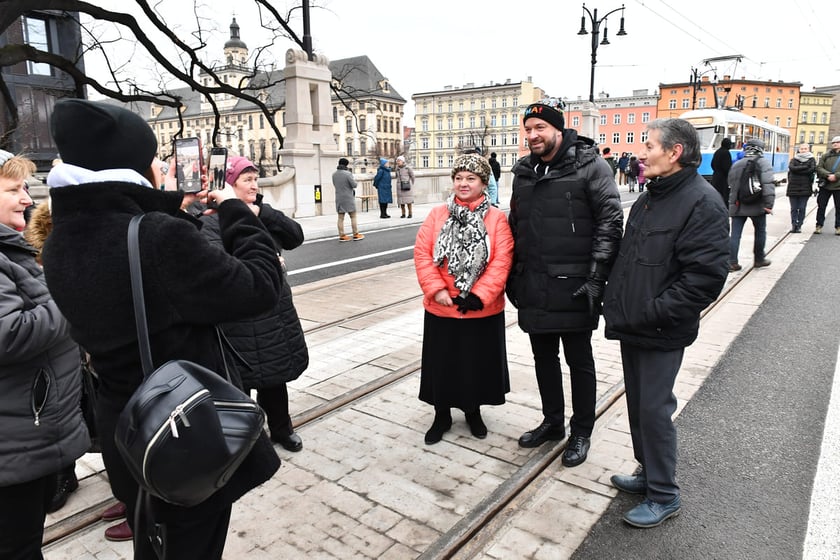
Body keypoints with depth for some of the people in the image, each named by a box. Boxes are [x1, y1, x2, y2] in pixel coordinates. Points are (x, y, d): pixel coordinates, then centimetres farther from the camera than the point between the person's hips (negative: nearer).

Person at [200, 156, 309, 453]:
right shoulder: (211, 219, -10)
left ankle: (281, 429, 38)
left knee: (276, 372, 19)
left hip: (276, 309, 6)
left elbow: (296, 237, -3)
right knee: (239, 380, 5)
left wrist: (263, 214, -12)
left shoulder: (262, 212, 9)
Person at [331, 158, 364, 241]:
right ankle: (356, 235, 8)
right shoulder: (347, 174, -16)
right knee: (353, 216, 5)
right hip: (348, 198, -5)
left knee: (340, 218, 6)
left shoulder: (334, 174, 2)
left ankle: (341, 236, 8)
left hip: (339, 198, 5)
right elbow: (354, 185, -12)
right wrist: (354, 179, 6)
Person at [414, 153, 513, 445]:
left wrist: (480, 295, -18)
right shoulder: (437, 215, 0)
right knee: (441, 363, 12)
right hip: (441, 308, 1)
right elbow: (422, 254, -4)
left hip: (483, 309, -1)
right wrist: (436, 289, -15)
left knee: (478, 363, 14)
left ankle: (473, 411, 37)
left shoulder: (497, 218, -4)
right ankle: (441, 416, 32)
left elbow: (501, 261, -10)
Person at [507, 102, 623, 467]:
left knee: (579, 361, 9)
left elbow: (611, 221, -13)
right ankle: (552, 422, 36)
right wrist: (513, 275, 14)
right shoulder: (523, 172, 11)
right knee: (544, 358, 17)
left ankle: (581, 433, 26)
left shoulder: (589, 166, -8)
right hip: (534, 288, 6)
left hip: (573, 287, -6)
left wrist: (596, 277, -18)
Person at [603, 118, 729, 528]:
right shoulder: (648, 198, 12)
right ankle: (648, 473, 37)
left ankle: (664, 495, 18)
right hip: (633, 326, 9)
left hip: (661, 333, -8)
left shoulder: (702, 202, -16)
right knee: (637, 404, 18)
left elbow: (705, 276, -23)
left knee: (654, 409, 0)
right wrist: (617, 304, 10)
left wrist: (653, 314, -22)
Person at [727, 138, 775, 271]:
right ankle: (759, 259, 23)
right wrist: (769, 204, -18)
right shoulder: (763, 163, -6)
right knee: (760, 231, 14)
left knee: (735, 234, 3)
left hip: (738, 206, 3)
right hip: (757, 206, -3)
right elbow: (768, 184, -17)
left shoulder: (736, 164, 8)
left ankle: (732, 263, 0)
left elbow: (731, 183, 13)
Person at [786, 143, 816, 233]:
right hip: (793, 187, 1)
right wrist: (805, 167, -11)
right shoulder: (794, 159, 11)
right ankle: (793, 225, 6)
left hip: (805, 188, -1)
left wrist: (798, 170, -9)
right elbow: (791, 168, -8)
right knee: (794, 208, 1)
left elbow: (813, 169, -9)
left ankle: (799, 226, 4)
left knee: (802, 208, -2)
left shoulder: (811, 159, 9)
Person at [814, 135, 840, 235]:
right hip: (825, 185, 1)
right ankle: (819, 226, 13)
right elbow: (819, 167, -1)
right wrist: (828, 175, -16)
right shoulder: (826, 155, 7)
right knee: (821, 206, 4)